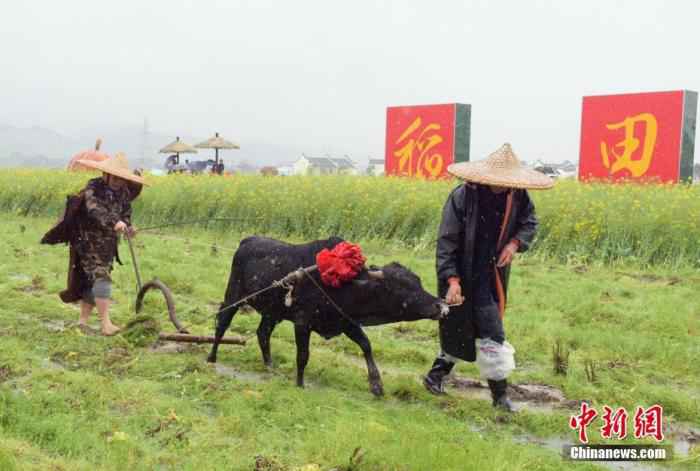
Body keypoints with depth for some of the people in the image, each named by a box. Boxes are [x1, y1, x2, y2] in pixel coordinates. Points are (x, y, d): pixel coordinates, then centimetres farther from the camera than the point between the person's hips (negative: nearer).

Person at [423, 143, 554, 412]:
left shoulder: (517, 195, -6)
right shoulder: (462, 196, -20)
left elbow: (529, 222, 12)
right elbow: (447, 242, -19)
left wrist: (515, 242, -10)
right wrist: (452, 281, -27)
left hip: (492, 276, 5)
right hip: (463, 274, -5)